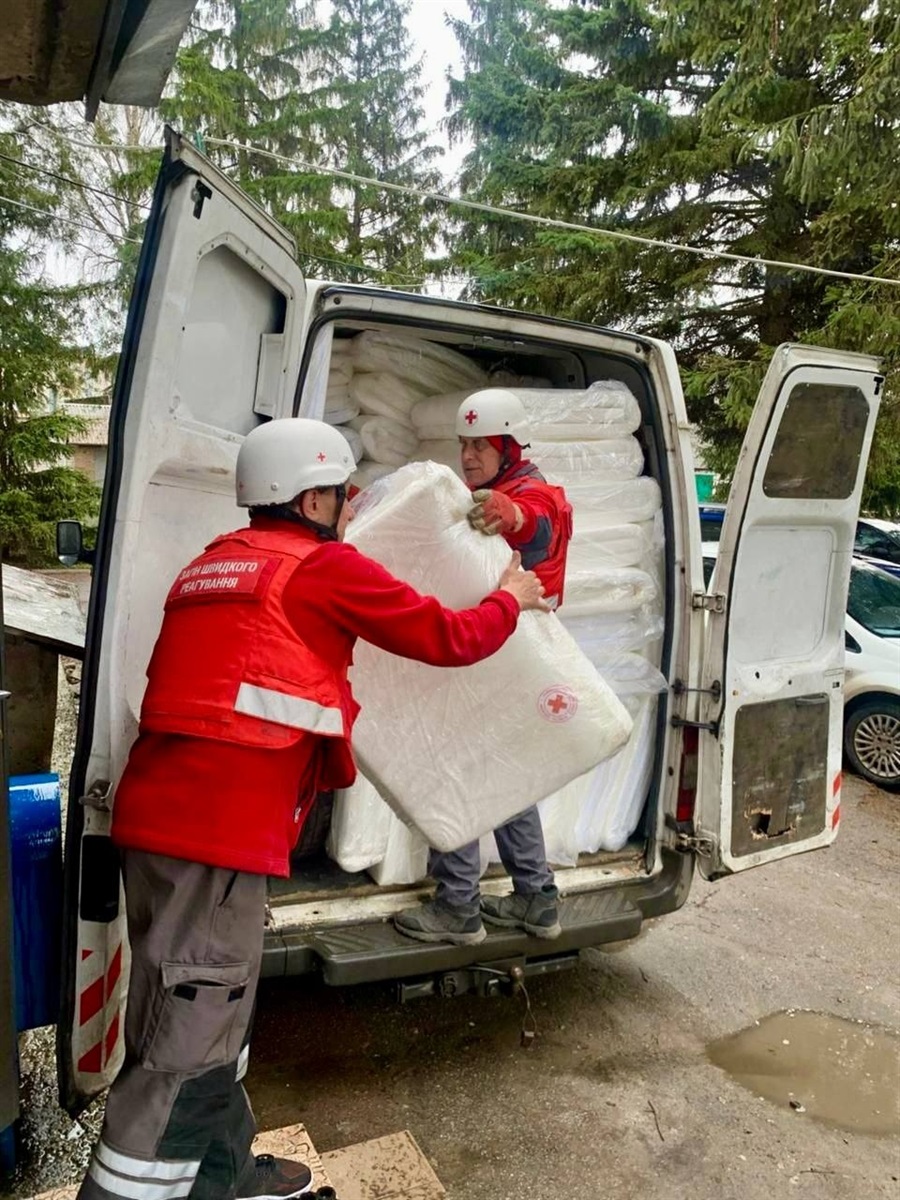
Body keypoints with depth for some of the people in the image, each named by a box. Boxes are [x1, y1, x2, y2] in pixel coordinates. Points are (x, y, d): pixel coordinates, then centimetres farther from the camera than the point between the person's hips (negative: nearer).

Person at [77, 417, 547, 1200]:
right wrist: (511, 600, 20)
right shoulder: (326, 565, -4)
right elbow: (446, 638, 2)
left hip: (160, 814, 9)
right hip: (218, 829, -9)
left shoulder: (213, 565, 20)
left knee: (199, 1015, 21)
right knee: (187, 1045, 0)